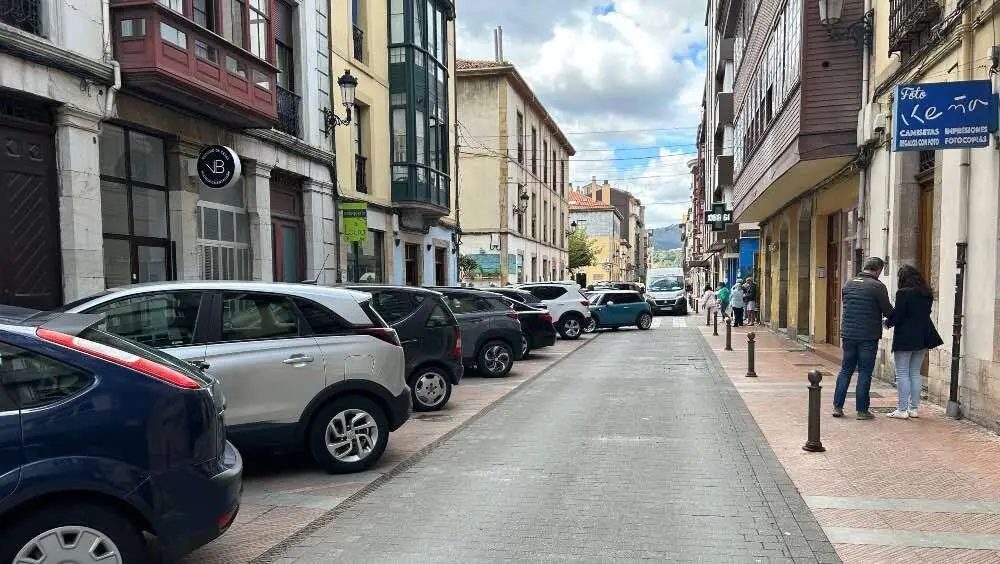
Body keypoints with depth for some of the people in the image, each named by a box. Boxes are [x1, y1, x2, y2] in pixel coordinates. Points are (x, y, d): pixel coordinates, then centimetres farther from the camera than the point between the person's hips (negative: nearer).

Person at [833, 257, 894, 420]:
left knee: (845, 370, 12)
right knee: (865, 373, 2)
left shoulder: (849, 283, 8)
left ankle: (837, 406, 12)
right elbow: (888, 311, -6)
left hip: (848, 334, 5)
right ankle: (862, 410, 6)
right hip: (868, 337, -5)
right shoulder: (877, 286, -10)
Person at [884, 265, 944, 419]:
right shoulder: (927, 294, 8)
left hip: (905, 338, -7)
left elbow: (897, 316, -13)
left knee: (902, 374, -1)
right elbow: (926, 313, 15)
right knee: (915, 373, 13)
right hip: (923, 338, 7)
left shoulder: (903, 293, -13)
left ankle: (902, 410, -1)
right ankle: (913, 408, 16)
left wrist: (888, 323, 6)